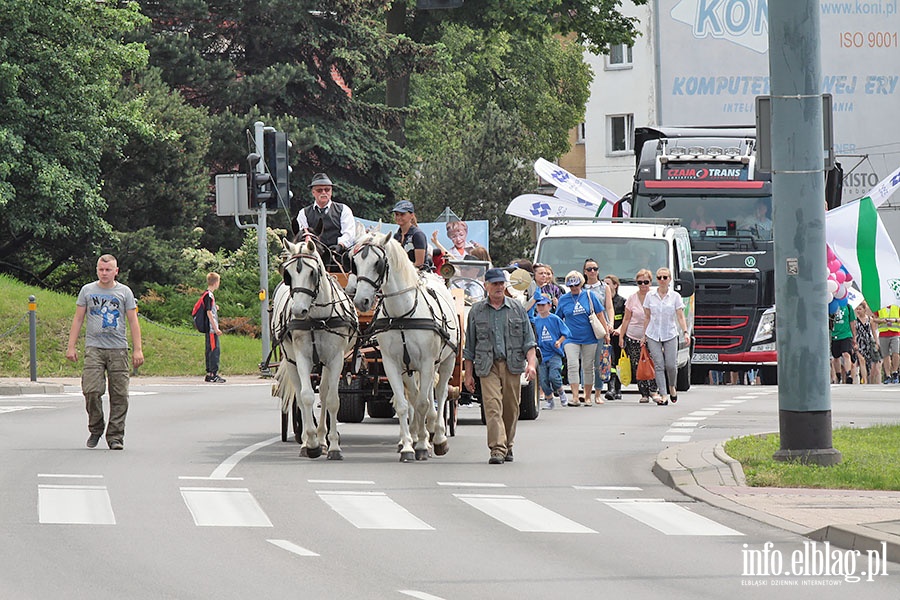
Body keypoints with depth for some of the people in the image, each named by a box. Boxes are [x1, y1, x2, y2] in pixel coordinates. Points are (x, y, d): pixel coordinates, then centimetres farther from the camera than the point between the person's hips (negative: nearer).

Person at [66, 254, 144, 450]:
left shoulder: (124, 292, 9)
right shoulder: (87, 291, 10)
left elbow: (133, 321, 8)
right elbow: (78, 319, 11)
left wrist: (138, 349, 0)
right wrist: (71, 346, 4)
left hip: (118, 349, 0)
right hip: (94, 347, 0)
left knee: (119, 394, -3)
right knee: (91, 390, -13)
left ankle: (115, 436, 3)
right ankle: (96, 429, 7)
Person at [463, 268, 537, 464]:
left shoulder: (518, 309, 9)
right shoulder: (477, 312, 7)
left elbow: (528, 340, 8)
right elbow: (469, 346, 10)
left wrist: (531, 362, -8)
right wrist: (468, 374, 7)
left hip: (512, 365, 1)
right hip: (488, 366, -1)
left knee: (511, 409, 6)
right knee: (492, 406, -14)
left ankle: (507, 447, 22)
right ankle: (497, 449, -20)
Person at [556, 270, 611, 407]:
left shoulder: (589, 295, 2)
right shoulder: (563, 299, 4)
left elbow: (600, 315, 7)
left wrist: (606, 332, 5)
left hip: (589, 338, 0)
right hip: (571, 338, 0)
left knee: (588, 367, 6)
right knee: (572, 366, -15)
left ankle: (587, 397, 16)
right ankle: (575, 396, -17)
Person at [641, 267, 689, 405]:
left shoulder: (675, 296, 2)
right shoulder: (650, 296, 6)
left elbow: (680, 317, -1)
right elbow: (647, 317, 11)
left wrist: (686, 332, -14)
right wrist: (644, 335, 10)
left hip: (670, 335, -1)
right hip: (653, 335, 1)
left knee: (671, 365, -5)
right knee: (659, 365, -7)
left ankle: (672, 387, 26)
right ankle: (663, 396, -8)